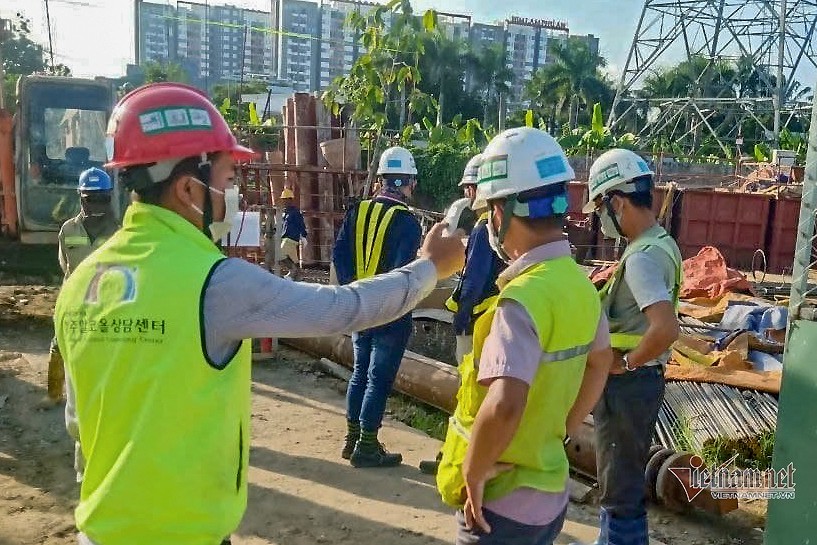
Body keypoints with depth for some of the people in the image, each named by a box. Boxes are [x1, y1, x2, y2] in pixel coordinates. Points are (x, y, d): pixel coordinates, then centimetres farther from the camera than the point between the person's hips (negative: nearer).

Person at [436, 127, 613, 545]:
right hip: (550, 492, 8)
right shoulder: (580, 284, 1)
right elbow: (600, 363, 17)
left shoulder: (523, 297, -27)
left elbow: (503, 408, -39)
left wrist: (473, 475, -22)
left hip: (503, 501, -7)